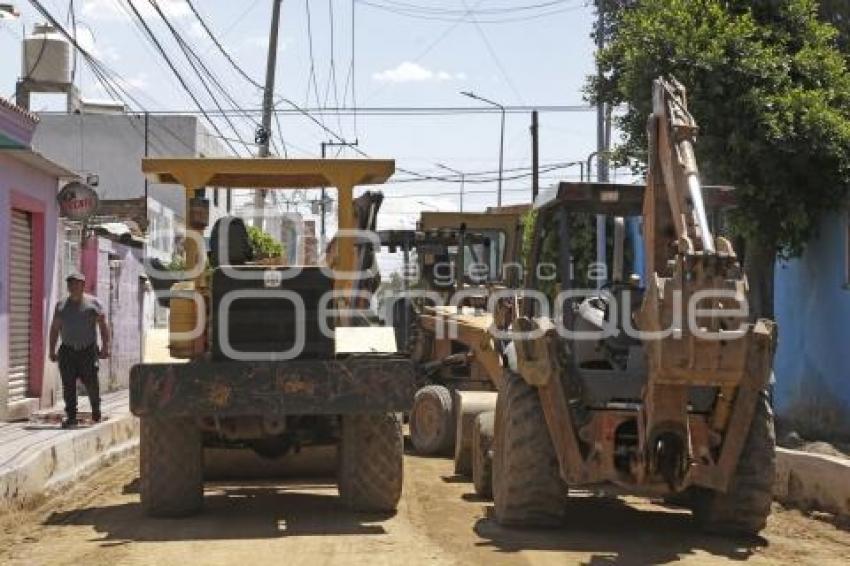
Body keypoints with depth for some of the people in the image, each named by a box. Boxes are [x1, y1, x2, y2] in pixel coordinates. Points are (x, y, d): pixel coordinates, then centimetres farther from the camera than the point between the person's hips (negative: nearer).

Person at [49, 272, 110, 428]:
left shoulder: (93, 303, 3)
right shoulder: (61, 305, 12)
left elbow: (103, 325, 0)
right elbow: (54, 329, 15)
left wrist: (105, 346, -9)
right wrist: (52, 350, 9)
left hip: (88, 350, -3)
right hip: (67, 351, 3)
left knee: (91, 382, -3)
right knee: (68, 385, -3)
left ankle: (96, 410, 22)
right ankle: (71, 417, 1)